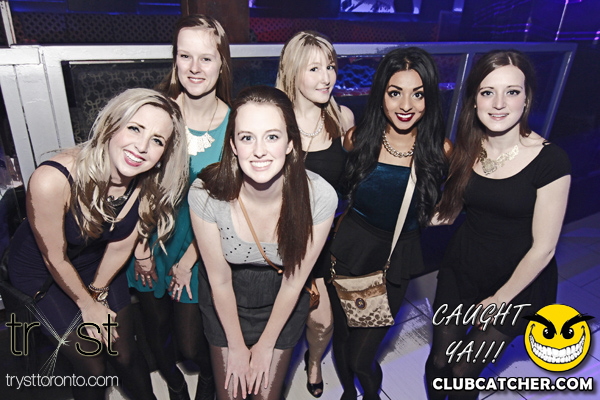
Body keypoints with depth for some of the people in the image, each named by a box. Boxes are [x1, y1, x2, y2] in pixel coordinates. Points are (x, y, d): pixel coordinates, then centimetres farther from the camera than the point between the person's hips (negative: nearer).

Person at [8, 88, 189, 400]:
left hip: (98, 266, 3)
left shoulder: (151, 185, -24)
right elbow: (55, 259, -21)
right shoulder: (52, 180, -37)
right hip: (40, 273, -3)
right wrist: (88, 305, -6)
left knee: (126, 355, 13)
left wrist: (97, 292, 5)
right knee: (91, 369, 7)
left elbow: (120, 246, -8)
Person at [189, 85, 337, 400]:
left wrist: (266, 345, -2)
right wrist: (236, 346, -1)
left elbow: (294, 282, -15)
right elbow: (219, 280, -14)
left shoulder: (320, 196, -28)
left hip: (282, 304, 0)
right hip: (225, 303, 0)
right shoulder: (206, 194, -28)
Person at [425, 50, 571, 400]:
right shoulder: (467, 148, -5)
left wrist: (500, 299, -9)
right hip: (461, 269, 4)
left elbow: (543, 248, -15)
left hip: (517, 283, -3)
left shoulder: (550, 161, -20)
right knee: (438, 362, 12)